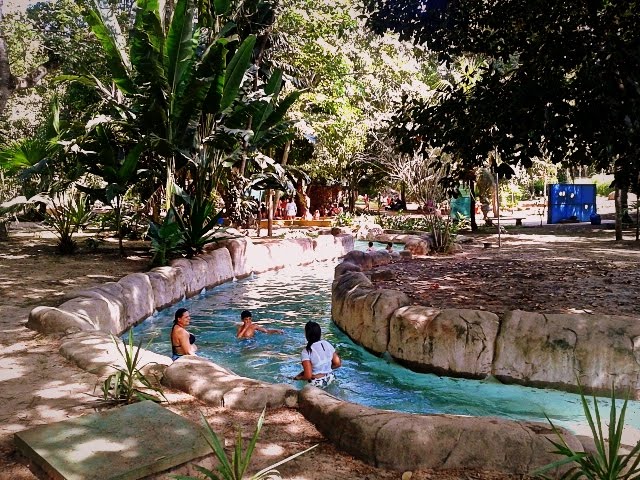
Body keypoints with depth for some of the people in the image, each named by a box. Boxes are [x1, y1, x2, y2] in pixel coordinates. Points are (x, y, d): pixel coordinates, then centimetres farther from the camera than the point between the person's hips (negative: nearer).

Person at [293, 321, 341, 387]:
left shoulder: (306, 352, -21)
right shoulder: (327, 344, -5)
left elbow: (308, 376, -23)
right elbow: (338, 363, 0)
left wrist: (298, 378, -4)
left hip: (316, 384, -6)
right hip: (330, 378, 6)